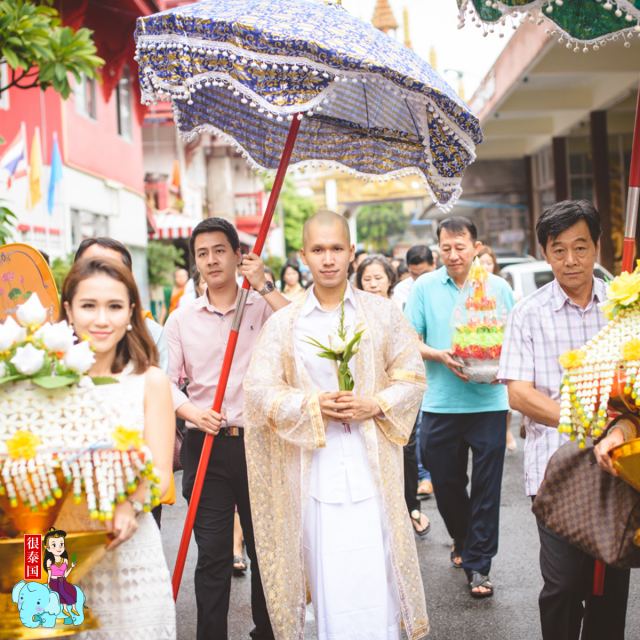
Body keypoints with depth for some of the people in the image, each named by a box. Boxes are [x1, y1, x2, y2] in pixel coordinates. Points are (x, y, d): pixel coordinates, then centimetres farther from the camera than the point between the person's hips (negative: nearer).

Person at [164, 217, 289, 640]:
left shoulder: (262, 307, 2)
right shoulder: (181, 320, 8)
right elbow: (164, 381, 4)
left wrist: (264, 286, -18)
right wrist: (191, 411, -13)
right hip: (207, 447, 1)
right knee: (213, 555, 4)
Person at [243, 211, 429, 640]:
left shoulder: (382, 314, 6)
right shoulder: (284, 323, 6)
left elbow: (412, 378, 7)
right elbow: (260, 389, 1)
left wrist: (373, 405, -10)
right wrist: (314, 405, -12)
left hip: (371, 467, 0)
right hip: (314, 468, 0)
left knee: (376, 580, -1)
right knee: (330, 584, 3)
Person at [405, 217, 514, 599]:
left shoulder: (498, 288, 3)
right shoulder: (425, 287, 3)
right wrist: (440, 356, -16)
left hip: (489, 404, -1)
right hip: (440, 405, 1)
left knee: (486, 488, 1)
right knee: (445, 483, 13)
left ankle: (478, 563, 14)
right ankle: (462, 539, 40)